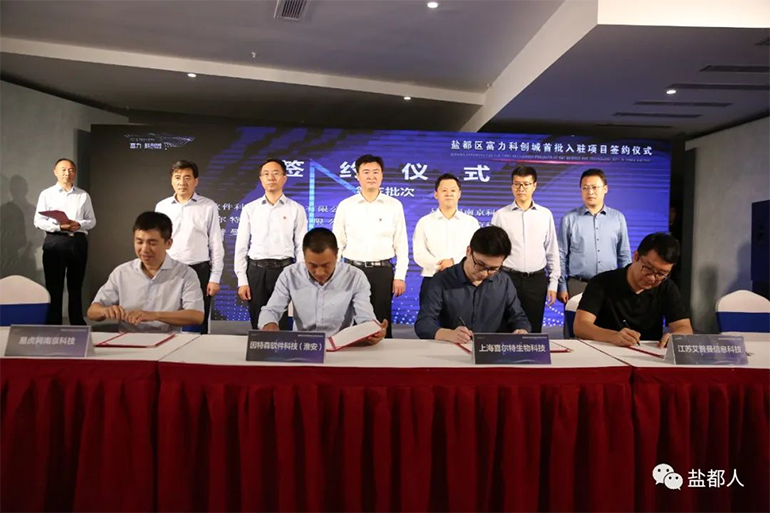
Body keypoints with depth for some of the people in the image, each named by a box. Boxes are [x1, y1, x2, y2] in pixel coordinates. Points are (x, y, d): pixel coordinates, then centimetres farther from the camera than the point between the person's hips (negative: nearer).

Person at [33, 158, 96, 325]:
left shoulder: (84, 195, 11)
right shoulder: (47, 194, 5)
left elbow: (92, 221, 9)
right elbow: (39, 221, -1)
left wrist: (79, 225, -12)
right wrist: (59, 227, -16)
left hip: (78, 242, 2)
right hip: (55, 241, -2)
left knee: (76, 285, 9)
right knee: (54, 286, 1)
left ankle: (77, 323, 16)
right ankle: (53, 323, 8)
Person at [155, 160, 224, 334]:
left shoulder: (209, 207, 0)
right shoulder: (162, 207, 7)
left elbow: (216, 244, 1)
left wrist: (215, 278, -3)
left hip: (199, 271, -2)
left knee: (198, 325, 5)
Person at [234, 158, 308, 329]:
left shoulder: (296, 209, 3)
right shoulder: (249, 209, 7)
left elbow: (301, 247, 2)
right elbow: (241, 246, 7)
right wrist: (242, 281, 1)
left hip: (284, 270, -1)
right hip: (256, 271, 2)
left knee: (283, 325, 3)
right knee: (258, 326, 8)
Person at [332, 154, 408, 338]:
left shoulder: (394, 205, 3)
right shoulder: (345, 205, 4)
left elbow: (401, 244, 4)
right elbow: (337, 243, 7)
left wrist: (400, 276, -1)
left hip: (383, 271, 0)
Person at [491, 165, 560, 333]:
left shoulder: (545, 214, 6)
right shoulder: (500, 215, 1)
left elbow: (552, 251, 9)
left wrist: (553, 283, 5)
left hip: (536, 280, 1)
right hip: (508, 278, -1)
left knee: (534, 330, 8)